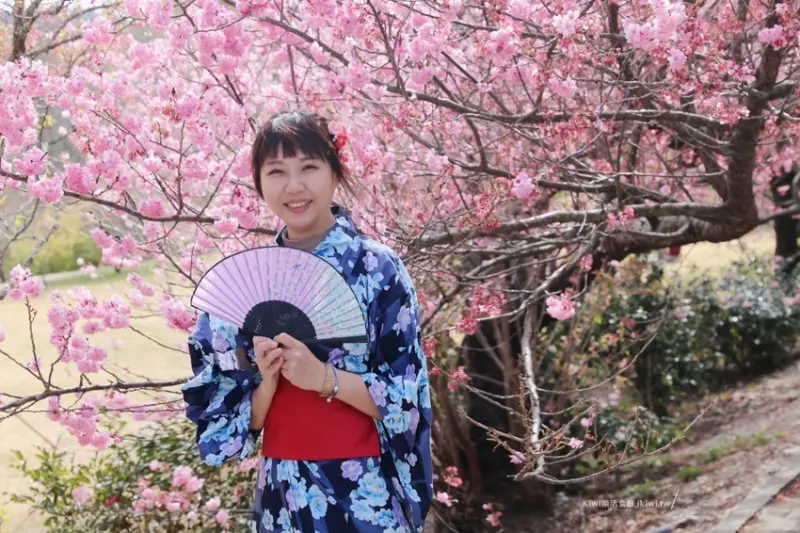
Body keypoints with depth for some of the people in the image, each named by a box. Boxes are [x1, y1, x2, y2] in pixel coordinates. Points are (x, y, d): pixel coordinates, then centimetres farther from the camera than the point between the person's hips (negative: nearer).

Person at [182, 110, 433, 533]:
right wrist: (266, 382, -15)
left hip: (366, 495, -3)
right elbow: (235, 417, 4)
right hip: (283, 495, 3)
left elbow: (404, 399, -8)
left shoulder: (378, 267, -8)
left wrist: (323, 377, -21)